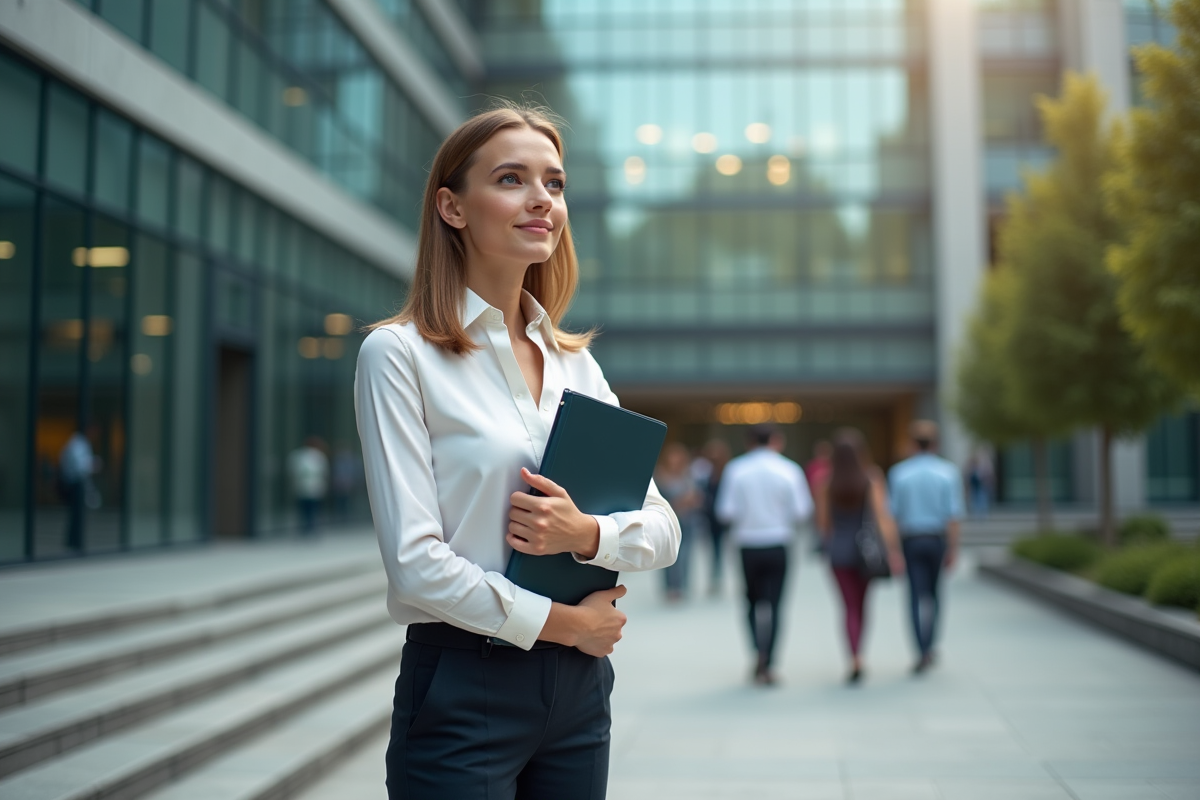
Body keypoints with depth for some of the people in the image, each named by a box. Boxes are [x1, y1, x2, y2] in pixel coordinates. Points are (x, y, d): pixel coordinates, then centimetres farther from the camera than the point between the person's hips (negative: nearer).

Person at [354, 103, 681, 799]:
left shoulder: (576, 363, 9)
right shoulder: (399, 354, -8)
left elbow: (664, 528, 6)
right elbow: (415, 560, -15)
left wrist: (587, 533, -14)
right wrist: (561, 620, -8)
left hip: (580, 688, 5)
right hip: (464, 688, -5)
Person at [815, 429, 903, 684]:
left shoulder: (826, 483, -7)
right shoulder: (872, 478, -7)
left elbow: (823, 522, -1)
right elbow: (882, 516, -14)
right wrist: (893, 551, -14)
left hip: (839, 552, -1)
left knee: (850, 608, 5)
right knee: (862, 604, 19)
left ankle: (856, 660, -10)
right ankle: (857, 656, 25)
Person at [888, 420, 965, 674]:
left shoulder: (899, 472, -3)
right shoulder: (948, 472, -4)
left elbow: (894, 513, -4)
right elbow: (953, 515, -10)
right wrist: (953, 549, -6)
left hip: (911, 540, -1)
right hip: (938, 539, 1)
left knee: (917, 596, 1)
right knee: (933, 592, 18)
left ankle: (924, 651, -8)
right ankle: (929, 645, 18)